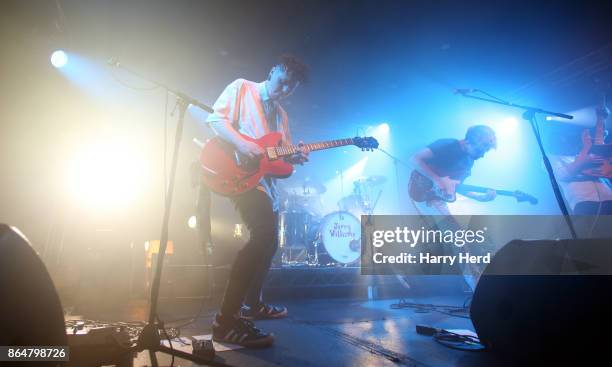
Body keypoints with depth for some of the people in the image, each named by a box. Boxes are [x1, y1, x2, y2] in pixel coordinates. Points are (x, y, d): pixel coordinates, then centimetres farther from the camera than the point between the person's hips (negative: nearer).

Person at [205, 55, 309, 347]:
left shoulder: (281, 115, 22)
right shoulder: (241, 88, 3)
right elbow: (215, 118, -8)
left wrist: (294, 157, -4)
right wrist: (242, 144, -22)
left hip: (265, 179, 9)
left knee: (268, 240, 16)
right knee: (264, 236, -26)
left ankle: (252, 304, 34)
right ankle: (226, 321, -22)